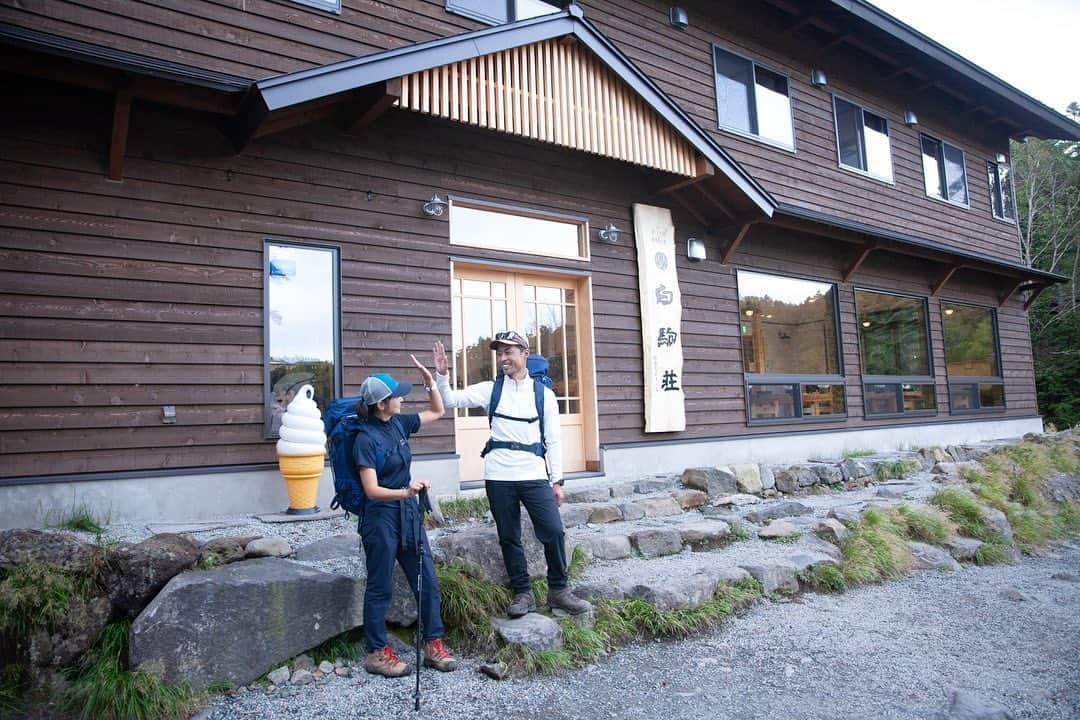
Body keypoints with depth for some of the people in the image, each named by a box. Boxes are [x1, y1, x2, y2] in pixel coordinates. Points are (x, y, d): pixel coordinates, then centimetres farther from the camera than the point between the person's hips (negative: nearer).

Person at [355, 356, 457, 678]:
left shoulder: (399, 423, 4)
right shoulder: (365, 439, -16)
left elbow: (437, 412, 19)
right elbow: (372, 490, -20)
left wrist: (430, 381, 6)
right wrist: (406, 491, -33)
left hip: (408, 514, 7)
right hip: (380, 518, -7)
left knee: (428, 581, 8)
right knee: (380, 588, 6)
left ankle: (433, 646, 20)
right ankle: (377, 653, 21)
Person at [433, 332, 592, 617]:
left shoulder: (544, 394, 4)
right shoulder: (491, 389, 5)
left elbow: (553, 441, 5)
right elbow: (451, 399, 0)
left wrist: (556, 480, 2)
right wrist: (442, 374, -17)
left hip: (534, 476, -1)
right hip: (499, 477, 1)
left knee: (554, 532, -7)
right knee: (509, 537, 8)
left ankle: (558, 590, 13)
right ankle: (522, 594, 23)